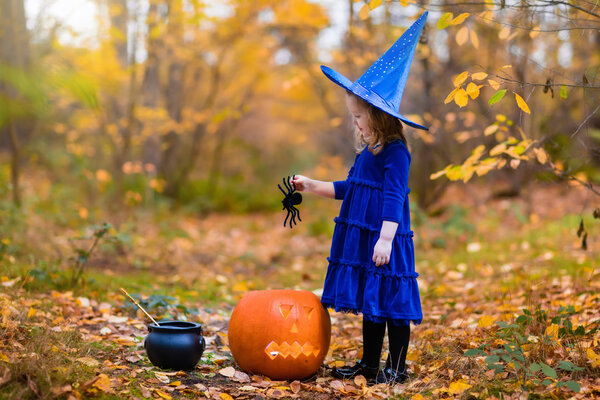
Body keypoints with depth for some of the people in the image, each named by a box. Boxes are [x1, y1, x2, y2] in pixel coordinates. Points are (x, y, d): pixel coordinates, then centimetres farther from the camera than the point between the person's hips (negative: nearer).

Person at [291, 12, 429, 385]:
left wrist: (386, 238, -25)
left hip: (386, 242, -9)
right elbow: (348, 188, 26)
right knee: (369, 302, 15)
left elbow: (393, 198, -20)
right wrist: (313, 186, 25)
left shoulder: (394, 152, -14)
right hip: (362, 239, 9)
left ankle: (397, 367, 12)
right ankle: (369, 364, 26)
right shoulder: (367, 152, 14)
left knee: (391, 303, 0)